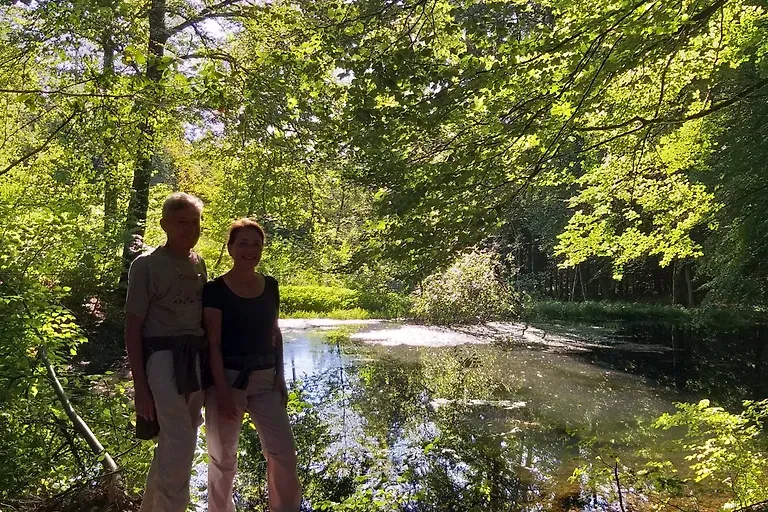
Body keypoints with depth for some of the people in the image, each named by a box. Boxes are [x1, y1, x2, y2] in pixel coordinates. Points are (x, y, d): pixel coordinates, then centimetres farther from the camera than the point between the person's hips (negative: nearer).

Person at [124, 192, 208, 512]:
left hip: (195, 358, 6)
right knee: (181, 443, -12)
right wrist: (140, 384, -10)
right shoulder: (146, 265, -6)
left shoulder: (199, 264, 12)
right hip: (162, 357, -6)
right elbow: (132, 327, -6)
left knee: (173, 443, 14)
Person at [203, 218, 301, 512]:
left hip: (265, 378, 4)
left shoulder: (270, 286, 6)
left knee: (284, 453, 2)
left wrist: (280, 376, 7)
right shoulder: (215, 289, -8)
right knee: (223, 456, 10)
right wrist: (222, 390, -15)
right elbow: (213, 342, -10)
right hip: (228, 378, -4)